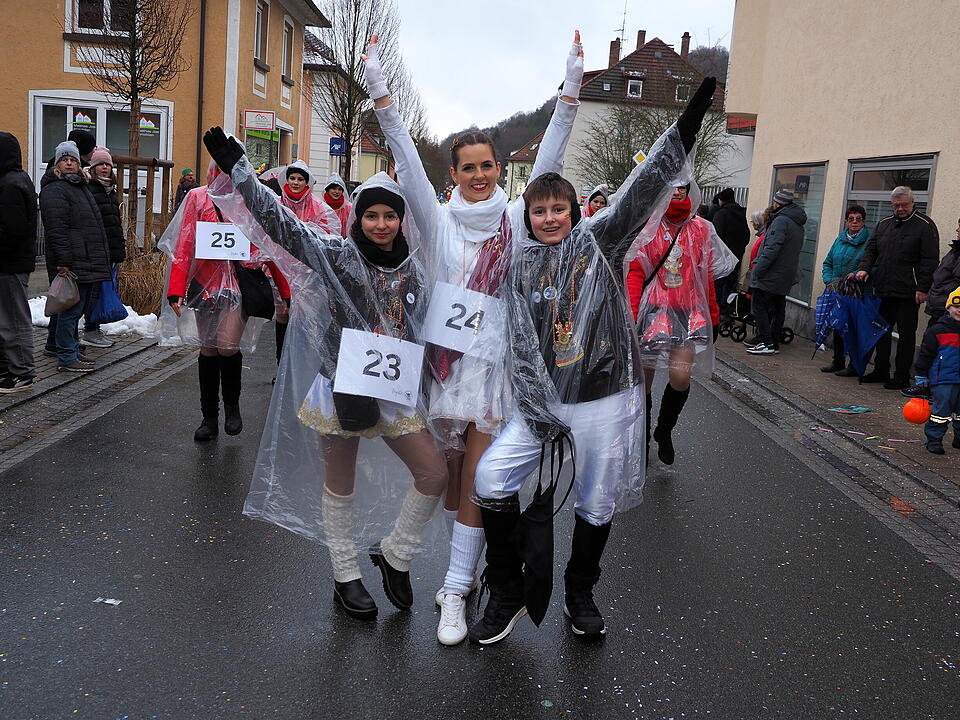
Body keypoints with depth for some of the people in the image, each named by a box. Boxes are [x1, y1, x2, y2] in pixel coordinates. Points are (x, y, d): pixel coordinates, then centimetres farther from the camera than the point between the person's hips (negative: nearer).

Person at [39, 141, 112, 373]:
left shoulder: (81, 187, 24)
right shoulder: (54, 190, -7)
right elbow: (56, 230, -16)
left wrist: (102, 257, 25)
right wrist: (63, 262, -23)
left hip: (88, 261, 9)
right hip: (73, 264, -9)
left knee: (78, 308, 14)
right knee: (72, 308, -6)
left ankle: (72, 351, 24)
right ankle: (67, 358, 0)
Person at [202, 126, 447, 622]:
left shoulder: (413, 267, 3)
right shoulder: (338, 255, -10)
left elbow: (420, 327, 16)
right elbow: (278, 220, -16)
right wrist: (236, 165, -19)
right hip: (342, 385, -4)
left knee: (434, 474, 0)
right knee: (340, 484, 10)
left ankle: (394, 554, 23)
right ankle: (345, 576, 29)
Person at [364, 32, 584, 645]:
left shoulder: (516, 219, 5)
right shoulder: (441, 221, 4)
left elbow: (548, 161, -3)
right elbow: (407, 160, -4)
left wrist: (571, 91, -11)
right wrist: (380, 93, -12)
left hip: (497, 362, -1)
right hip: (447, 358, 1)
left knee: (476, 481, -3)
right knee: (450, 476, 11)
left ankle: (456, 593, 4)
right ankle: (467, 562, 31)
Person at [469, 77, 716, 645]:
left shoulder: (600, 239, 0)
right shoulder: (521, 264, 5)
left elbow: (645, 187, -12)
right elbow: (522, 342, 0)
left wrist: (686, 127, -23)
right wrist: (538, 407, -8)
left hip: (607, 397, -2)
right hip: (542, 400, 2)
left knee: (598, 503, 9)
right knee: (493, 480, -8)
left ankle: (580, 594, 36)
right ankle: (508, 593, 13)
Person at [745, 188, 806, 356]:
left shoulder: (781, 221, -15)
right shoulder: (798, 224, 16)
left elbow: (772, 249, -23)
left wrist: (758, 269, -20)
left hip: (771, 275, -10)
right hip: (786, 276, 10)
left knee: (758, 306, -6)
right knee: (777, 309, 12)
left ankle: (767, 343, -10)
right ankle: (774, 343, 17)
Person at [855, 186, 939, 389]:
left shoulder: (925, 225, -4)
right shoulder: (883, 224, 13)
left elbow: (930, 260, -9)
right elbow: (871, 249, 15)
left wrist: (923, 288, -14)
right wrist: (864, 268, -4)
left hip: (908, 293, -6)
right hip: (883, 290, 6)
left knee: (906, 334, 1)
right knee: (882, 331, 13)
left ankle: (901, 377, 6)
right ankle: (880, 371, 24)